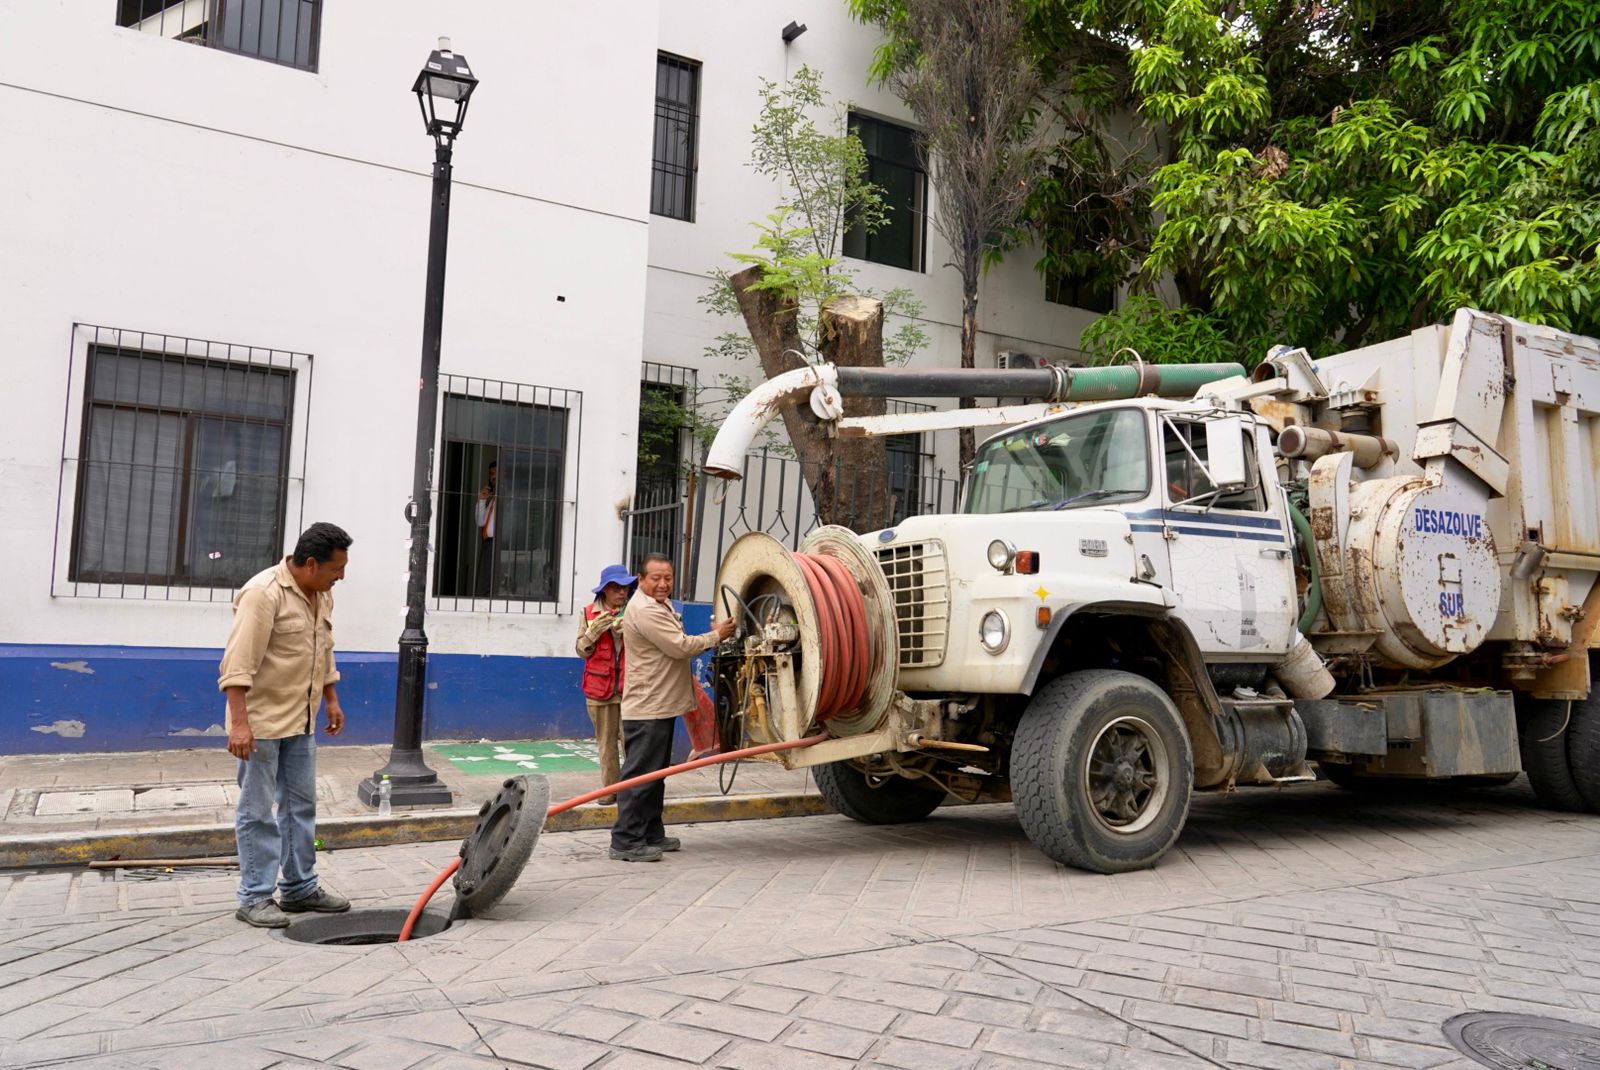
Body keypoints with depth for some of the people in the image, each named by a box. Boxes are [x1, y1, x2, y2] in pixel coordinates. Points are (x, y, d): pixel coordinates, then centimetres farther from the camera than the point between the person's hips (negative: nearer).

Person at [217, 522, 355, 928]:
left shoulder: (321, 594, 6)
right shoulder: (264, 593, -21)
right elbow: (238, 662, -25)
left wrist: (331, 700, 19)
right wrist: (239, 722, -29)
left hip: (301, 720, 9)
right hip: (261, 720, -9)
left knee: (301, 805, 14)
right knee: (258, 811, 0)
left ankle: (300, 888, 23)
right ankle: (254, 898, 10)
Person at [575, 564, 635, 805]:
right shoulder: (590, 613, 6)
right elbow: (582, 651, 6)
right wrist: (595, 630, -10)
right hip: (600, 686, 2)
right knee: (606, 740, 9)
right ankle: (609, 788, 17)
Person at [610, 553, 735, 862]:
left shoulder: (660, 605, 17)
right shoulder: (644, 610, -18)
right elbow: (680, 647, -19)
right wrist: (716, 635, -7)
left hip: (662, 705, 11)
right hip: (646, 708, -11)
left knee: (655, 773, 16)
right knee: (639, 775, -8)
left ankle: (651, 834, 25)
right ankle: (626, 842, -4)